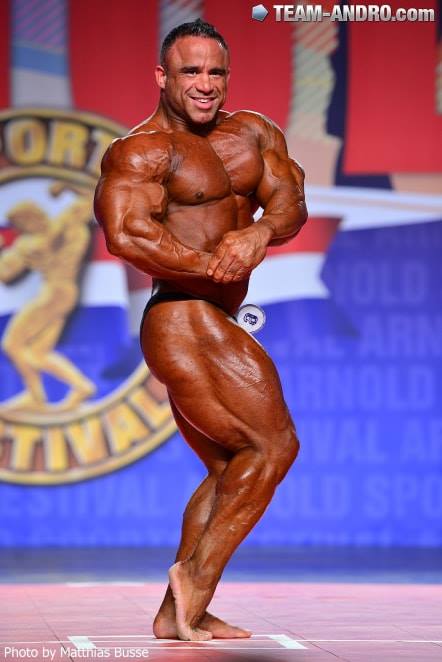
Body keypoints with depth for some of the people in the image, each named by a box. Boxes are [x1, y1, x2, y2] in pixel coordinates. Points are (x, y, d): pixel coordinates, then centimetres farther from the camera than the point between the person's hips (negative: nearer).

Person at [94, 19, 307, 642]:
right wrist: (212, 264, -23)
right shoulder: (141, 150, -11)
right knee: (273, 445, -10)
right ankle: (197, 573, -4)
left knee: (230, 472, 14)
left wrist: (258, 234, -20)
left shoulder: (253, 132, 12)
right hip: (185, 323, -9)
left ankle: (178, 614, 17)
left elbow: (291, 203, 2)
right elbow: (124, 232, -27)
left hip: (211, 329, 9)